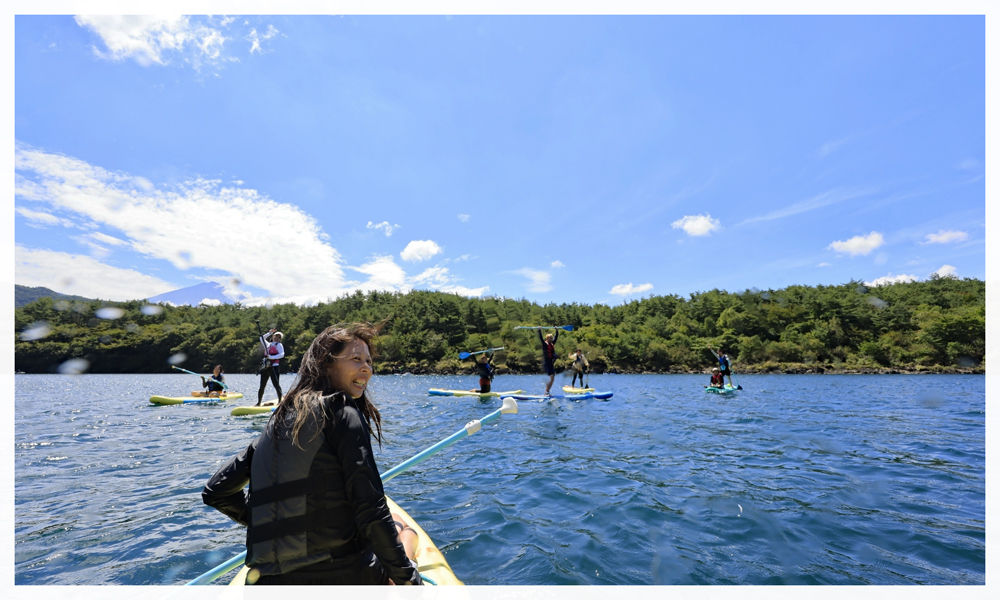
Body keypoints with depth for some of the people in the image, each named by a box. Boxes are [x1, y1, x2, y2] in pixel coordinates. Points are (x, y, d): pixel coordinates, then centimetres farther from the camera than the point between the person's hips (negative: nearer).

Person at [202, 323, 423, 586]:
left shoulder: (277, 420, 8)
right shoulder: (343, 413, -14)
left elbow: (215, 492, 14)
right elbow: (372, 513, -18)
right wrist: (409, 579, -7)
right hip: (341, 574, -7)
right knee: (401, 526, 22)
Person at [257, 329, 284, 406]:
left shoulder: (279, 345, 3)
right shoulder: (268, 344, 21)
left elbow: (282, 354, -11)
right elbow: (262, 338, 32)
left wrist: (271, 357, -21)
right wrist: (269, 333, 22)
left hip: (274, 367, -6)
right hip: (266, 368, 6)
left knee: (276, 385, -6)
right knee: (262, 386, 6)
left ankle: (280, 401, 2)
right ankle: (259, 403, 12)